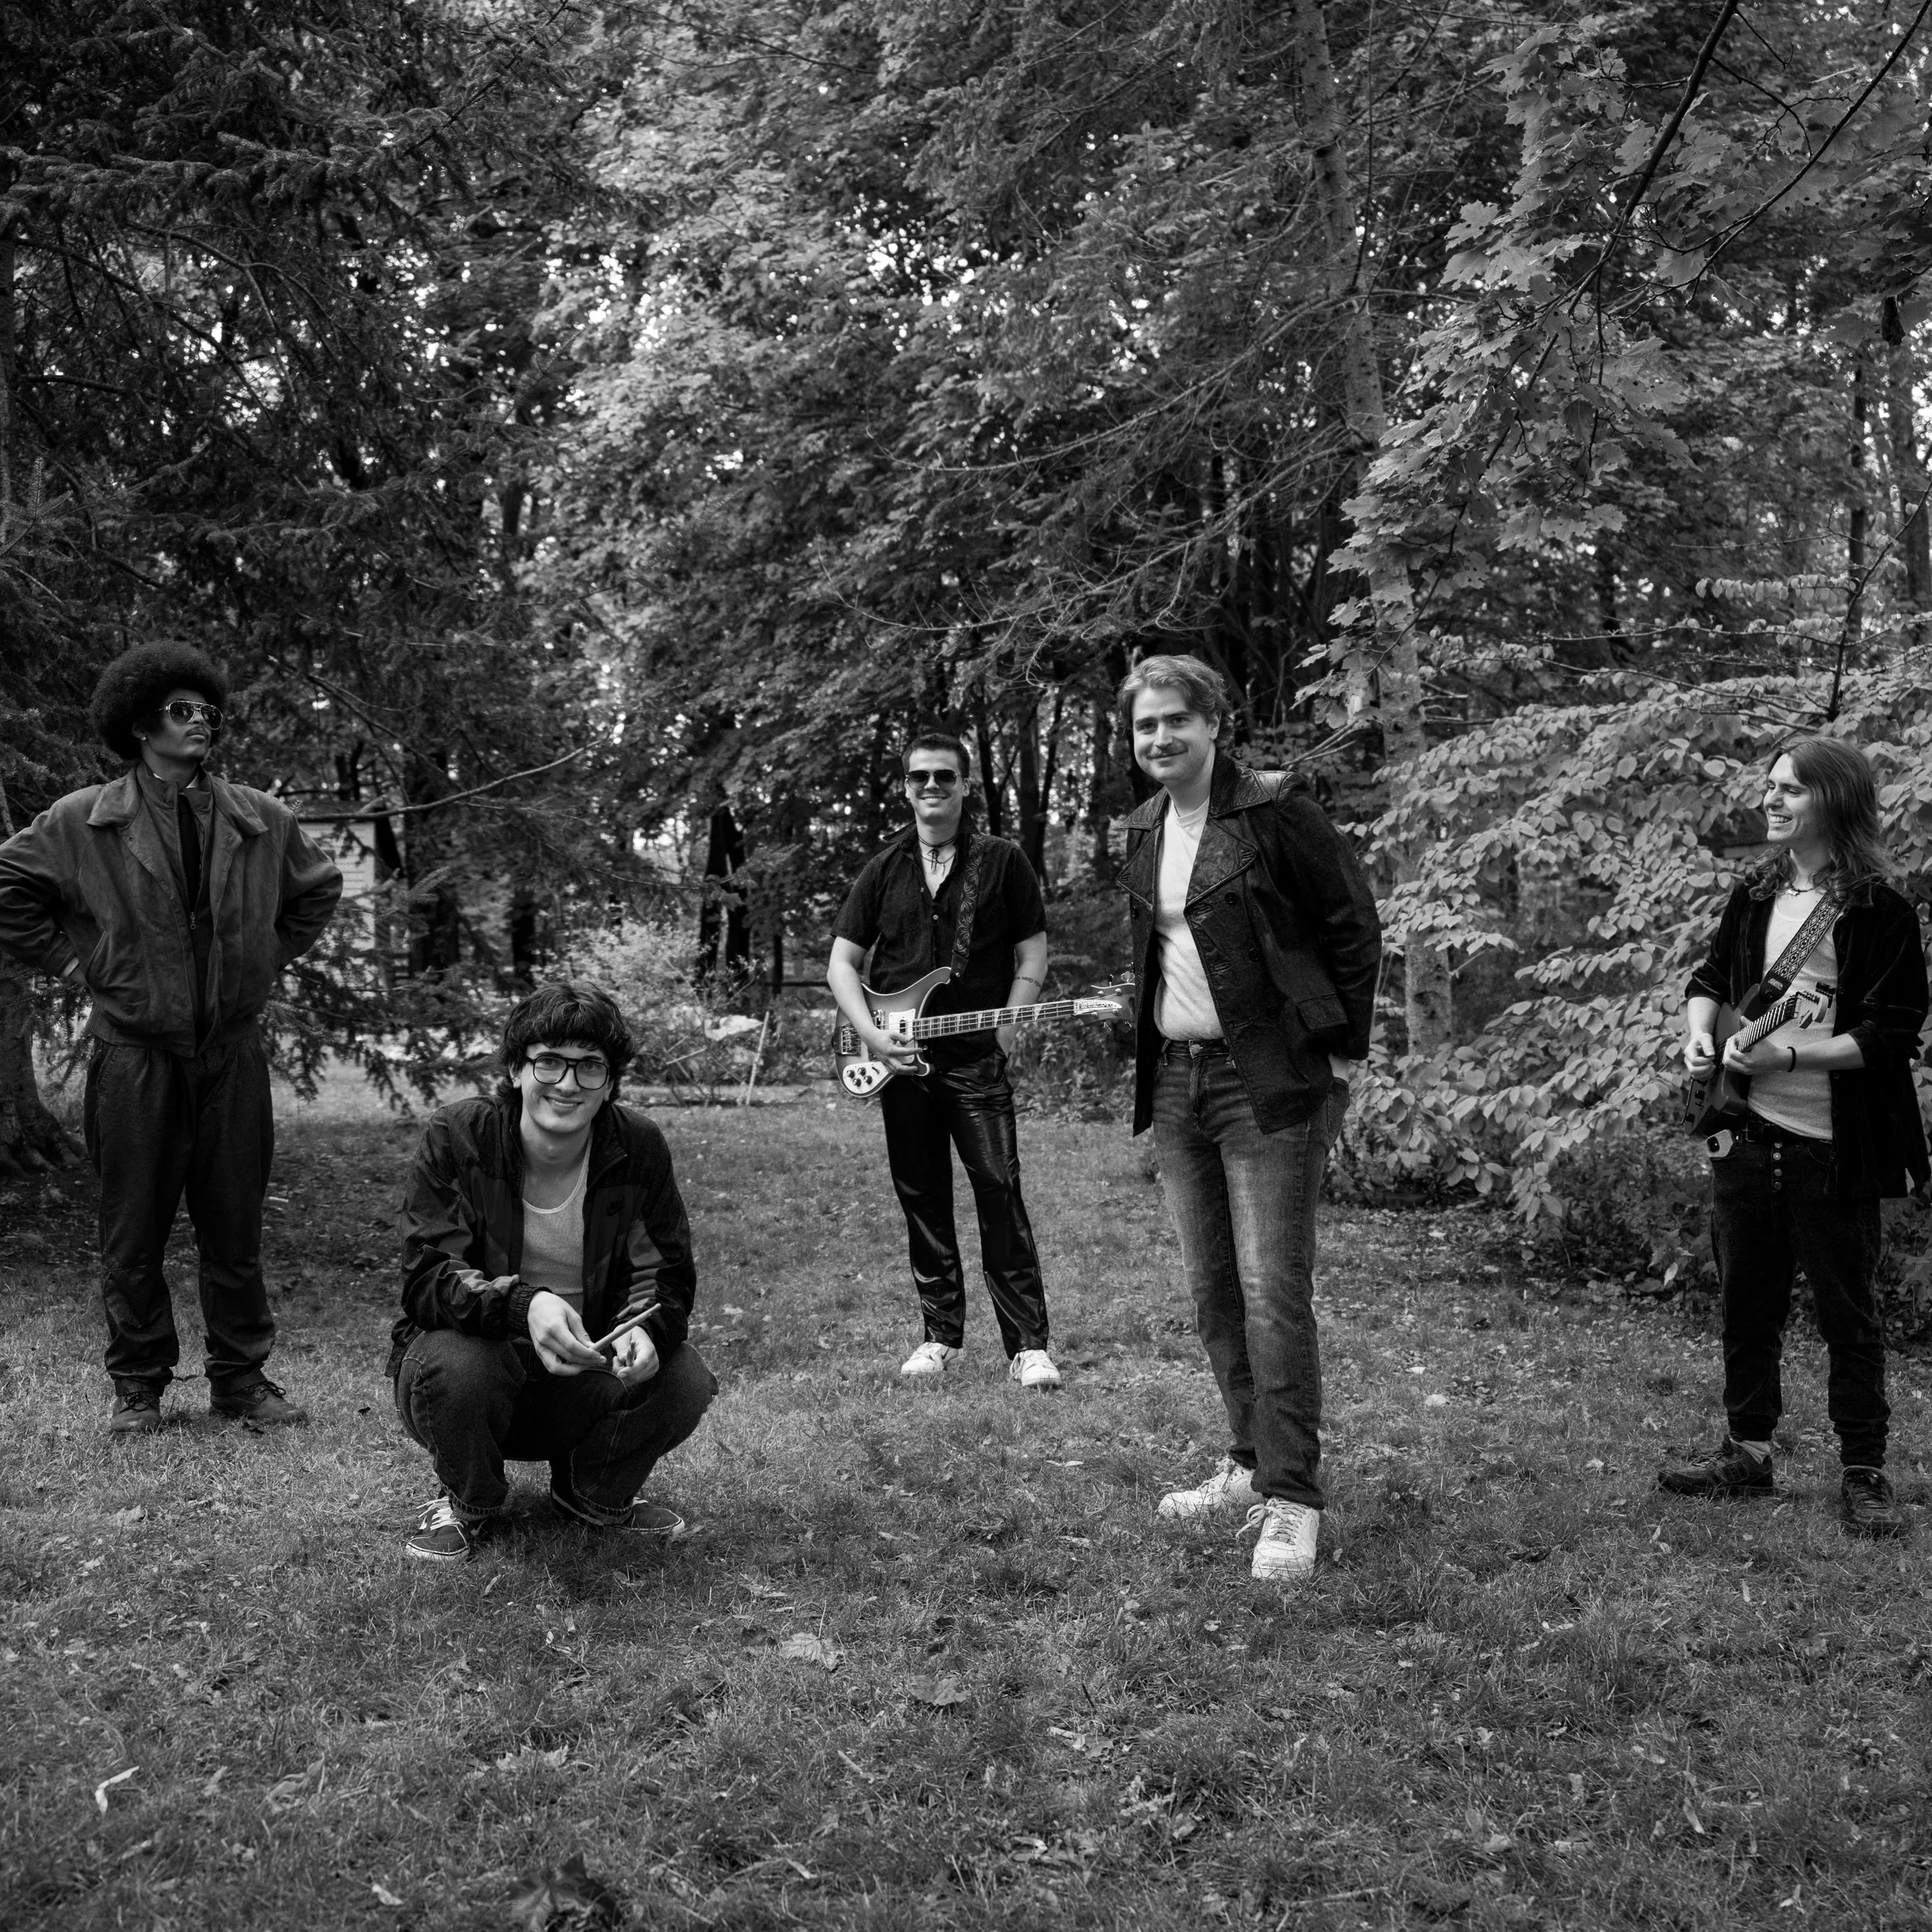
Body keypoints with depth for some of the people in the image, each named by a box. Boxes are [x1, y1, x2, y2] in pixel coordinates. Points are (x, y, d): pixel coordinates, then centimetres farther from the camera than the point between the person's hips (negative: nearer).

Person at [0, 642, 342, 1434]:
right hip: (134, 1051, -2)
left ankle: (243, 1381, 18)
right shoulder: (80, 822, -4)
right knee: (133, 1229, 5)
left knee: (236, 1226, 7)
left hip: (232, 1050, 2)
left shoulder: (260, 820, 4)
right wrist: (74, 958, 1)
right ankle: (137, 1387, 18)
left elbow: (318, 888, 20)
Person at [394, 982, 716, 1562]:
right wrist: (524, 1303, -44)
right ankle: (469, 1505, 0)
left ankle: (595, 1496, 11)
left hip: (589, 1368, 2)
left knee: (685, 1382, -23)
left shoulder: (638, 1146, -8)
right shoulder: (456, 1138, -17)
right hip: (480, 1355, -2)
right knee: (454, 1366, -36)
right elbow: (425, 1279, -23)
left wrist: (648, 1328, -30)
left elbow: (667, 1273, -4)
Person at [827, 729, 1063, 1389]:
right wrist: (873, 1036, -5)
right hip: (899, 1060, 3)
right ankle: (940, 1335, 19)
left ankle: (1028, 1345, -7)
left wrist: (1004, 1033, -6)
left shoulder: (1002, 861, 3)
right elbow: (842, 963, 9)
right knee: (922, 1202, 8)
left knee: (1000, 1192, -10)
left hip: (977, 1060, -3)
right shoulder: (883, 871, 10)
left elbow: (1032, 954, 4)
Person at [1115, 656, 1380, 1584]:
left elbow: (1354, 926, -7)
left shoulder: (1277, 818, -10)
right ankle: (1251, 1462, 26)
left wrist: (1343, 1050, -7)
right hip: (1175, 1081, 7)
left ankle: (1291, 1499, -5)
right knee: (1211, 1289, 13)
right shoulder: (1143, 832, 12)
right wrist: (1151, 1040, 15)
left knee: (1273, 1292, -10)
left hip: (1270, 1083, -7)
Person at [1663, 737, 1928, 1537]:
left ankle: (1864, 1473, 16)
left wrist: (1789, 1056, -20)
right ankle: (1747, 1453, 28)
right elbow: (1711, 977, 21)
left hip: (1833, 1148, -6)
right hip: (1748, 1135, 6)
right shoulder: (1755, 894, 8)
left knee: (1847, 1312, 4)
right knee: (1746, 1300, 14)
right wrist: (1700, 1034, 1)